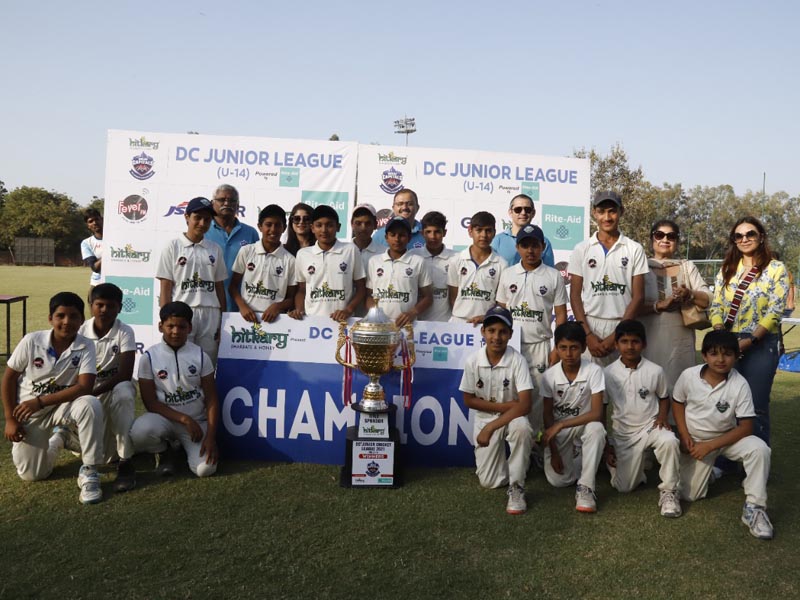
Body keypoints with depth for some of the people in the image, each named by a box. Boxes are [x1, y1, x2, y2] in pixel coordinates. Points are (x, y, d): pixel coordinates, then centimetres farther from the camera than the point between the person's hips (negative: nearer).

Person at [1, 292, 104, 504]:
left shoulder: (86, 346, -18)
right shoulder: (32, 341, -16)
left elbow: (85, 387, -26)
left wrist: (40, 402, -28)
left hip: (61, 406, -1)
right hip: (27, 411, 1)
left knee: (91, 405, -35)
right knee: (31, 475, 4)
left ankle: (89, 472, -20)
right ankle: (57, 441, 37)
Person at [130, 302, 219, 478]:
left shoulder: (200, 355, -3)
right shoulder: (149, 357, -6)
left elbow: (211, 399, -3)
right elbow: (150, 402, -7)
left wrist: (211, 437, -14)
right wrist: (185, 419, -18)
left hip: (197, 421, 1)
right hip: (164, 417, 0)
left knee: (205, 469, -22)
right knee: (139, 432, -36)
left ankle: (186, 446, 15)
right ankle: (163, 452, 2)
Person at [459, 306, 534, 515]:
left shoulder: (517, 360, -19)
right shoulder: (473, 361, -14)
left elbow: (525, 405, -24)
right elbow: (469, 400, -5)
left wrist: (491, 427, -28)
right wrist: (504, 405, -15)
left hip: (511, 418, -1)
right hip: (484, 419, 1)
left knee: (522, 426, -38)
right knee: (490, 482, -7)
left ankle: (516, 487, -18)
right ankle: (499, 455, 28)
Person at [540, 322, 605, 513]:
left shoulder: (594, 371, -18)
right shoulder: (549, 375, -13)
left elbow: (597, 413, -23)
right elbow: (548, 415, -5)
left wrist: (561, 424, -28)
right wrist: (553, 451, -10)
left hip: (584, 425, -1)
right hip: (558, 429, 1)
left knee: (596, 429, -38)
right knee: (557, 480, -16)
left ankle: (585, 488, -25)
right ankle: (574, 460, 19)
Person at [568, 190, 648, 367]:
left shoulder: (634, 249, 4)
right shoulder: (582, 249, 6)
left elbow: (638, 296, 0)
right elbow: (575, 295, 4)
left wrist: (616, 336, -9)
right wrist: (588, 335, -7)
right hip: (589, 325, 1)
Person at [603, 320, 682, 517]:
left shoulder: (655, 371, -7)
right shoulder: (608, 374, -7)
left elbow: (664, 397, 11)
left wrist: (662, 416, -11)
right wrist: (607, 446, 1)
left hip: (650, 427, 0)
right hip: (623, 434, 1)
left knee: (669, 441, -36)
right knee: (624, 487, -6)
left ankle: (668, 491, -14)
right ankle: (636, 462, 28)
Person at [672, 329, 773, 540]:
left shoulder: (740, 385, -22)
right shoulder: (688, 376, -18)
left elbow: (746, 427, -19)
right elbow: (677, 402, 1)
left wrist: (710, 446, -24)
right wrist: (684, 436, -10)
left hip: (727, 437, -1)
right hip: (695, 441, 1)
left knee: (759, 449, -32)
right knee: (689, 495, -3)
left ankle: (753, 508, -18)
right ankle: (707, 470, 32)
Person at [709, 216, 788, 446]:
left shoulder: (775, 269, -1)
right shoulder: (727, 269, 11)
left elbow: (775, 312, -8)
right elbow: (716, 306, 6)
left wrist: (748, 341, -17)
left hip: (760, 345, -3)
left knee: (756, 407, 2)